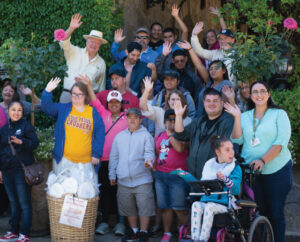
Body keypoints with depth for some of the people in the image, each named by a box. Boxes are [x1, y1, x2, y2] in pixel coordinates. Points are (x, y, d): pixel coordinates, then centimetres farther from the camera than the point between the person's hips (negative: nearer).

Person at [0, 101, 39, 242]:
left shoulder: (26, 126, -3)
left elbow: (35, 143, -8)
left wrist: (21, 141, -26)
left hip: (22, 170, -6)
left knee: (24, 203, -4)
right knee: (13, 202, 12)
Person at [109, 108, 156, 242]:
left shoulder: (146, 135, 3)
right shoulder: (120, 136, 14)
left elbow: (149, 153, -5)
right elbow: (114, 156, 17)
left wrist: (148, 161, -28)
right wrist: (112, 174, 13)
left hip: (142, 180, -4)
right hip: (124, 180, 4)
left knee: (144, 207, -4)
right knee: (128, 207, 12)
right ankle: (134, 230, 26)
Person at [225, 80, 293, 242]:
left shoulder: (279, 114, 1)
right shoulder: (245, 116, 11)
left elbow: (281, 142, -10)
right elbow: (237, 140, 2)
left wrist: (263, 160, -21)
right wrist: (237, 118, -8)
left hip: (276, 170, -3)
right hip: (251, 170, 3)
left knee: (275, 212, -1)